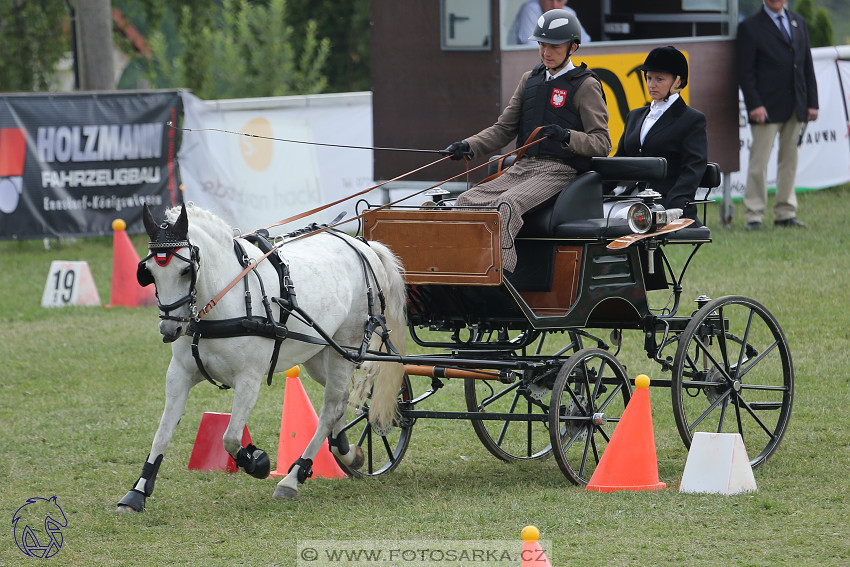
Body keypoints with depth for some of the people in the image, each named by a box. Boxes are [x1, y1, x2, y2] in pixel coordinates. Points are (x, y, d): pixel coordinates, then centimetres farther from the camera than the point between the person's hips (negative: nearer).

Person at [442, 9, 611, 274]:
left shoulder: (585, 86, 0)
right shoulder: (530, 79, 19)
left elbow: (602, 143, -7)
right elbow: (504, 128, 21)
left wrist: (567, 137, -26)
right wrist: (468, 146, 3)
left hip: (559, 170, -7)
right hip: (522, 167, 7)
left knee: (507, 204, -34)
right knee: (466, 202, -16)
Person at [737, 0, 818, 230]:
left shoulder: (799, 23, 15)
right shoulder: (750, 27, -3)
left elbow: (807, 65, 15)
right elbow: (745, 71, -7)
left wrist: (812, 102, 8)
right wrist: (754, 105, -16)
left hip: (796, 107, 6)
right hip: (767, 108, -5)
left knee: (789, 160, 9)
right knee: (759, 161, -5)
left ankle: (785, 213, 16)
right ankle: (754, 215, 0)